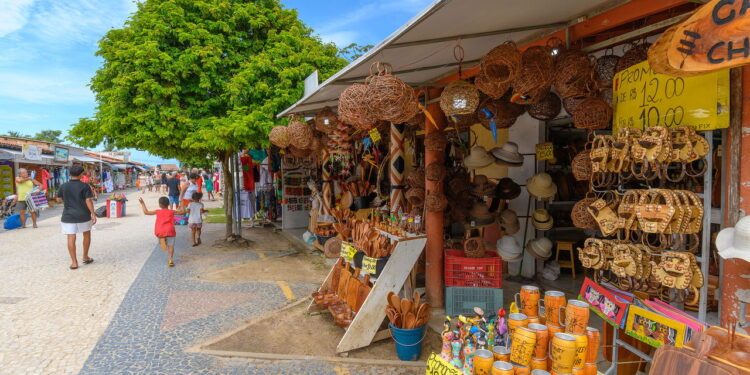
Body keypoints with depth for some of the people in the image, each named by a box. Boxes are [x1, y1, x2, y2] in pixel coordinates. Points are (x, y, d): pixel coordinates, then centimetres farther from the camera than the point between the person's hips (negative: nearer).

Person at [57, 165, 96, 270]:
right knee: (87, 234, 18)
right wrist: (93, 214, -10)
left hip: (68, 216, 1)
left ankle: (74, 262, 0)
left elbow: (58, 199, 13)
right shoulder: (85, 186, -8)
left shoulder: (63, 186, 1)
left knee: (71, 238, 1)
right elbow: (88, 201, -12)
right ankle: (85, 257, 23)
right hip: (83, 215, -1)